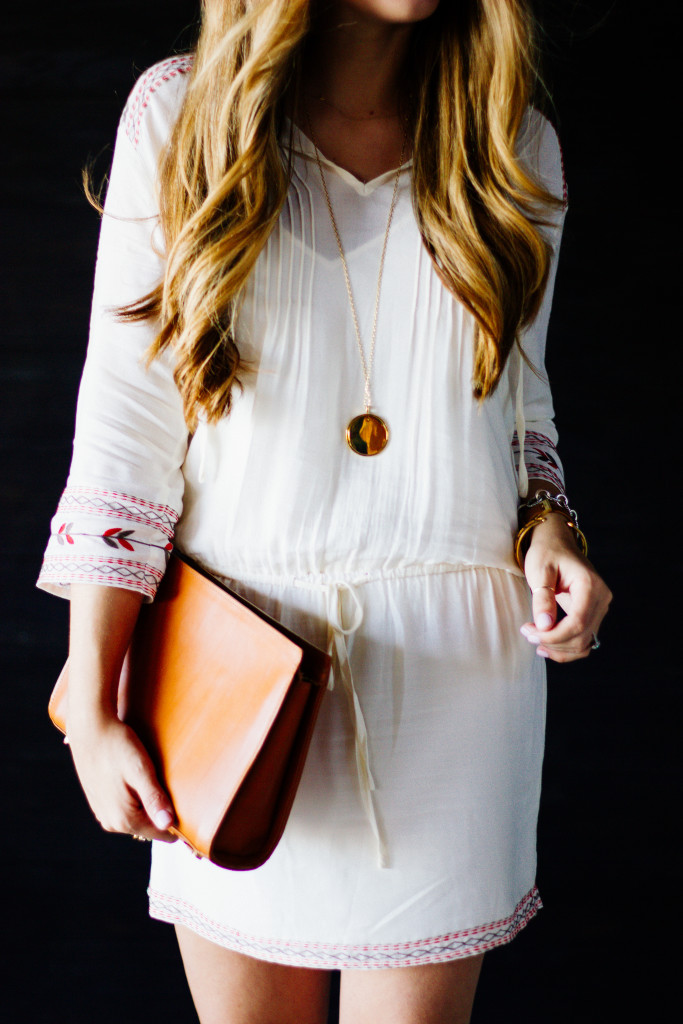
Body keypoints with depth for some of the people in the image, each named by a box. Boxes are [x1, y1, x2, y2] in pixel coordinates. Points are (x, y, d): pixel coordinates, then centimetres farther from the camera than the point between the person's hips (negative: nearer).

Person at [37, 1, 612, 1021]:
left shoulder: (513, 144, 7)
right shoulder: (179, 112, 0)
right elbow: (125, 422, -3)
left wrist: (547, 521, -3)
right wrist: (92, 710, -7)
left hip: (451, 668, 1)